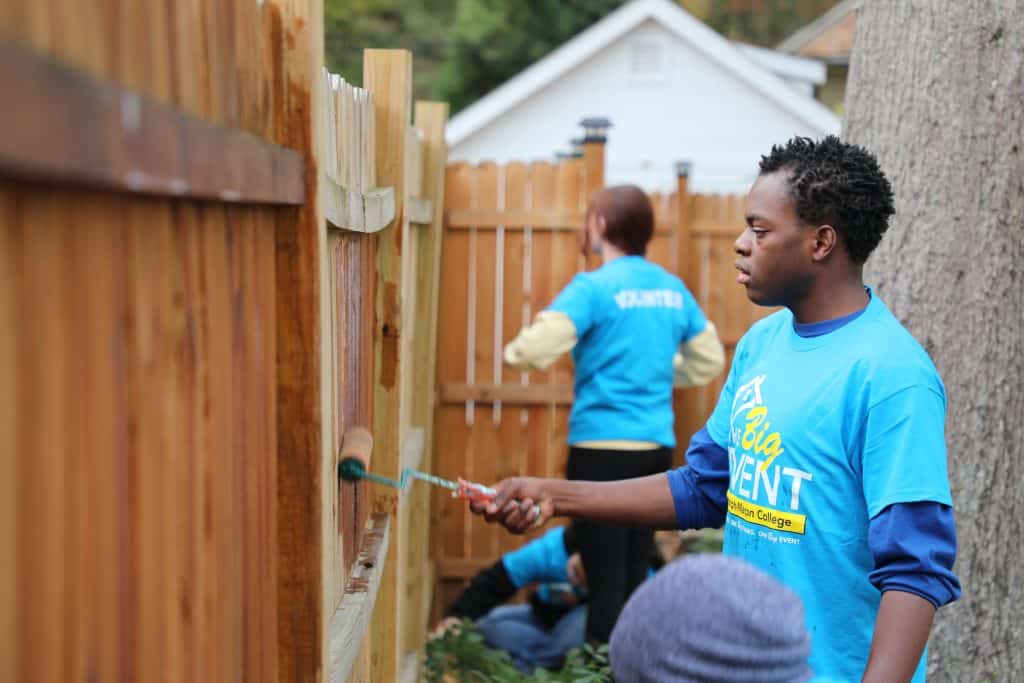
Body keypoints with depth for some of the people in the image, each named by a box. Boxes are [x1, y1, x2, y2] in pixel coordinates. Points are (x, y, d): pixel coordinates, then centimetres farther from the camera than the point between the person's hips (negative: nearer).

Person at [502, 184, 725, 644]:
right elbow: (708, 363, 17)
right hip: (657, 448, 6)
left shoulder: (594, 288, -11)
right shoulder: (673, 289, 8)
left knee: (606, 580, 0)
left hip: (602, 448, -6)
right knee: (635, 575, 14)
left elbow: (532, 351, -19)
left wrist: (514, 352, 2)